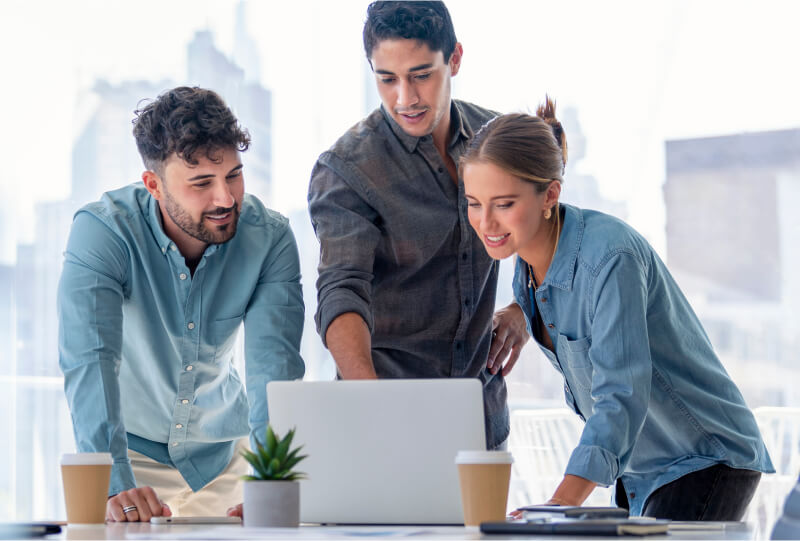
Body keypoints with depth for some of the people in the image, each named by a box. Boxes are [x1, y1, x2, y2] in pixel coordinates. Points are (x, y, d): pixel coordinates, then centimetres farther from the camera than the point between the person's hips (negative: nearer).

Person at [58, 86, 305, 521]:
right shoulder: (102, 230, -21)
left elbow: (274, 363, -22)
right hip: (131, 448, -2)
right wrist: (116, 485, -43)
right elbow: (90, 360, -30)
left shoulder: (269, 237, -14)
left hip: (221, 453, 2)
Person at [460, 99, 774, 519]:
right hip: (637, 467, 8)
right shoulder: (529, 256, -4)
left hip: (706, 463, -8)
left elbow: (622, 396, -37)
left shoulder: (609, 257, -29)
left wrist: (560, 505, -47)